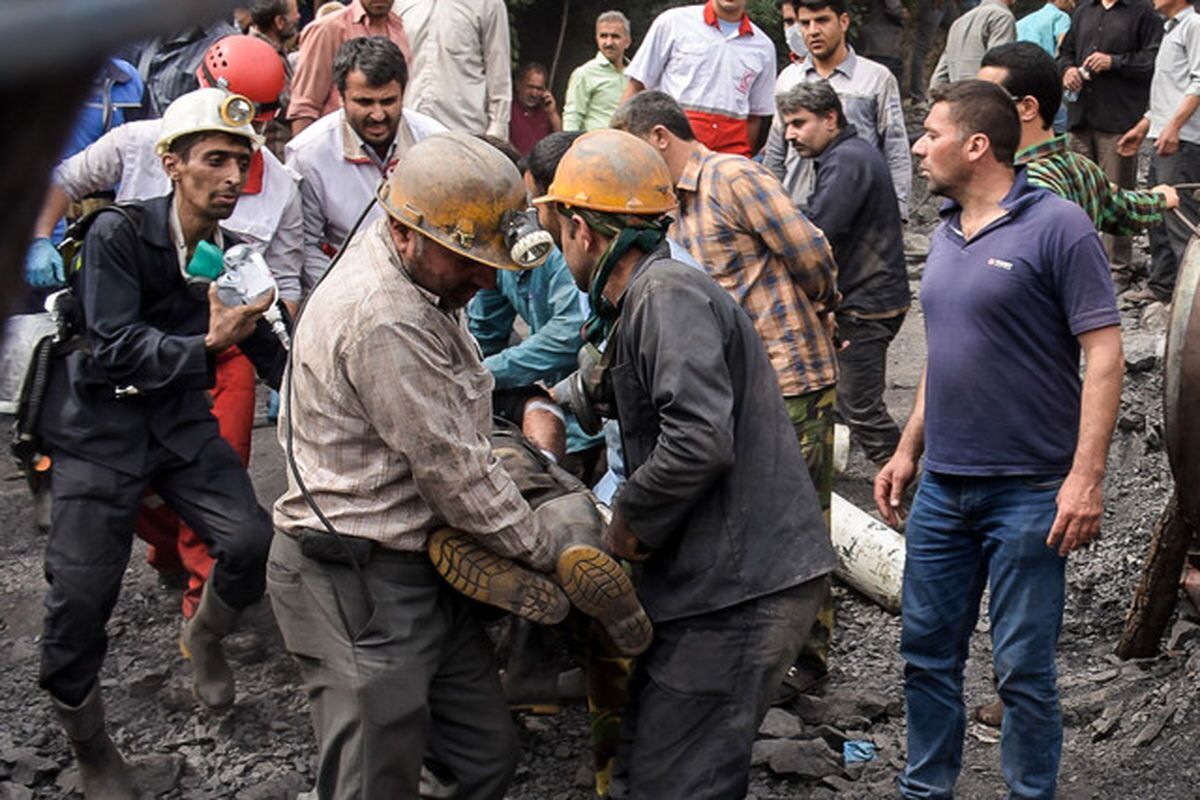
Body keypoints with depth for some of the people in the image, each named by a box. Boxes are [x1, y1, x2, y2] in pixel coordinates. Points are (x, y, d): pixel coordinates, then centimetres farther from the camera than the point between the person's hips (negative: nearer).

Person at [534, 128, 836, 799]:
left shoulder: (669, 293, -15)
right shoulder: (640, 302, 19)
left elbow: (700, 439, -26)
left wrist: (630, 521, -13)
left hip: (741, 586, -11)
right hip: (722, 575, 11)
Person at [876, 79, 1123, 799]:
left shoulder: (1057, 227, -12)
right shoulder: (948, 234, 12)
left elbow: (1104, 353, -15)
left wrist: (1086, 477, -21)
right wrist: (908, 450, 18)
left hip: (1030, 492, -7)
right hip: (943, 488, 7)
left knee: (1023, 667, 1)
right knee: (927, 651, 13)